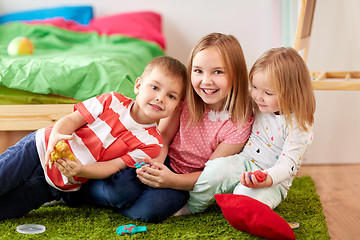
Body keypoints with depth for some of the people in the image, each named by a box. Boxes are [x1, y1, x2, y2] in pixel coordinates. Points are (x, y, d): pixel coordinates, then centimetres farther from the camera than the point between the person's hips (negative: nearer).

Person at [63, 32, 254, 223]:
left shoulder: (240, 123, -18)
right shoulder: (185, 95, -11)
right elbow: (163, 136, -2)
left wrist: (172, 180, -31)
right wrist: (155, 164, -25)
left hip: (188, 180, -1)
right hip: (165, 160, 1)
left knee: (150, 210, -31)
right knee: (122, 189, -30)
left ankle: (76, 193, -11)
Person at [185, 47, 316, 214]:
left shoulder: (298, 126, -15)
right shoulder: (257, 106, 3)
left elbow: (287, 163, -20)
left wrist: (267, 178, -38)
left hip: (273, 180, -4)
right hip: (244, 163, 5)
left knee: (247, 194, -37)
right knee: (217, 168, -27)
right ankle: (192, 205, -9)